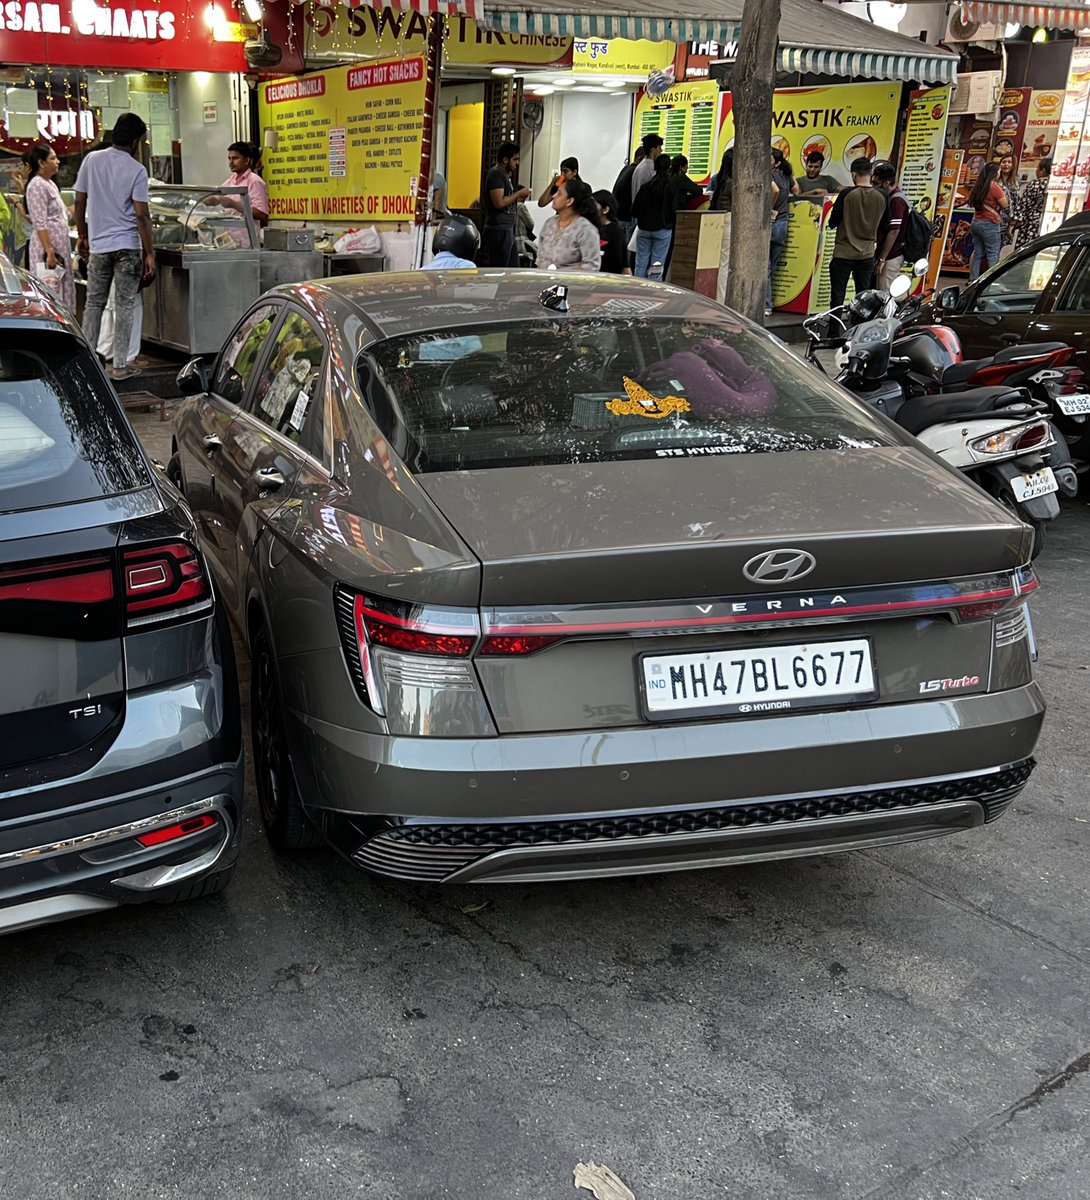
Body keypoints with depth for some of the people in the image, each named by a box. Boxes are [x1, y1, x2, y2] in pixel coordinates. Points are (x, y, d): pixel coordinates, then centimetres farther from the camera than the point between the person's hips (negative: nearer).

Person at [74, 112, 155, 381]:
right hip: (127, 245, -3)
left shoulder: (91, 160, 3)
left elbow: (79, 202, 6)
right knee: (126, 306, 4)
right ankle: (120, 365, 5)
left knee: (94, 304, 13)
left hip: (98, 245, 3)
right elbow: (141, 215, -11)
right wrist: (149, 253, -6)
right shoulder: (136, 170, -8)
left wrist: (83, 236, 19)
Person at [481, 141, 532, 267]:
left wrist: (518, 199, 8)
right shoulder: (496, 174, -12)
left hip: (507, 230, 10)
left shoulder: (505, 174, 18)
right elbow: (499, 202, -21)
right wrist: (519, 193, -11)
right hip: (498, 231, -10)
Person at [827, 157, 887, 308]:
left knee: (837, 295, 1)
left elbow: (832, 222, -6)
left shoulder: (847, 194, -12)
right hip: (867, 254, 4)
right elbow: (882, 226, 11)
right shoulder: (880, 197, 1)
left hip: (844, 253, -4)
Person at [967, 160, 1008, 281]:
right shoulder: (994, 187, -14)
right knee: (993, 255, -3)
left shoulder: (978, 186, 8)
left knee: (977, 253, 12)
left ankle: (973, 280, 13)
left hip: (976, 222, 7)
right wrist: (1003, 194, 7)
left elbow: (972, 202, 21)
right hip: (989, 224, -7)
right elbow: (1004, 204, -11)